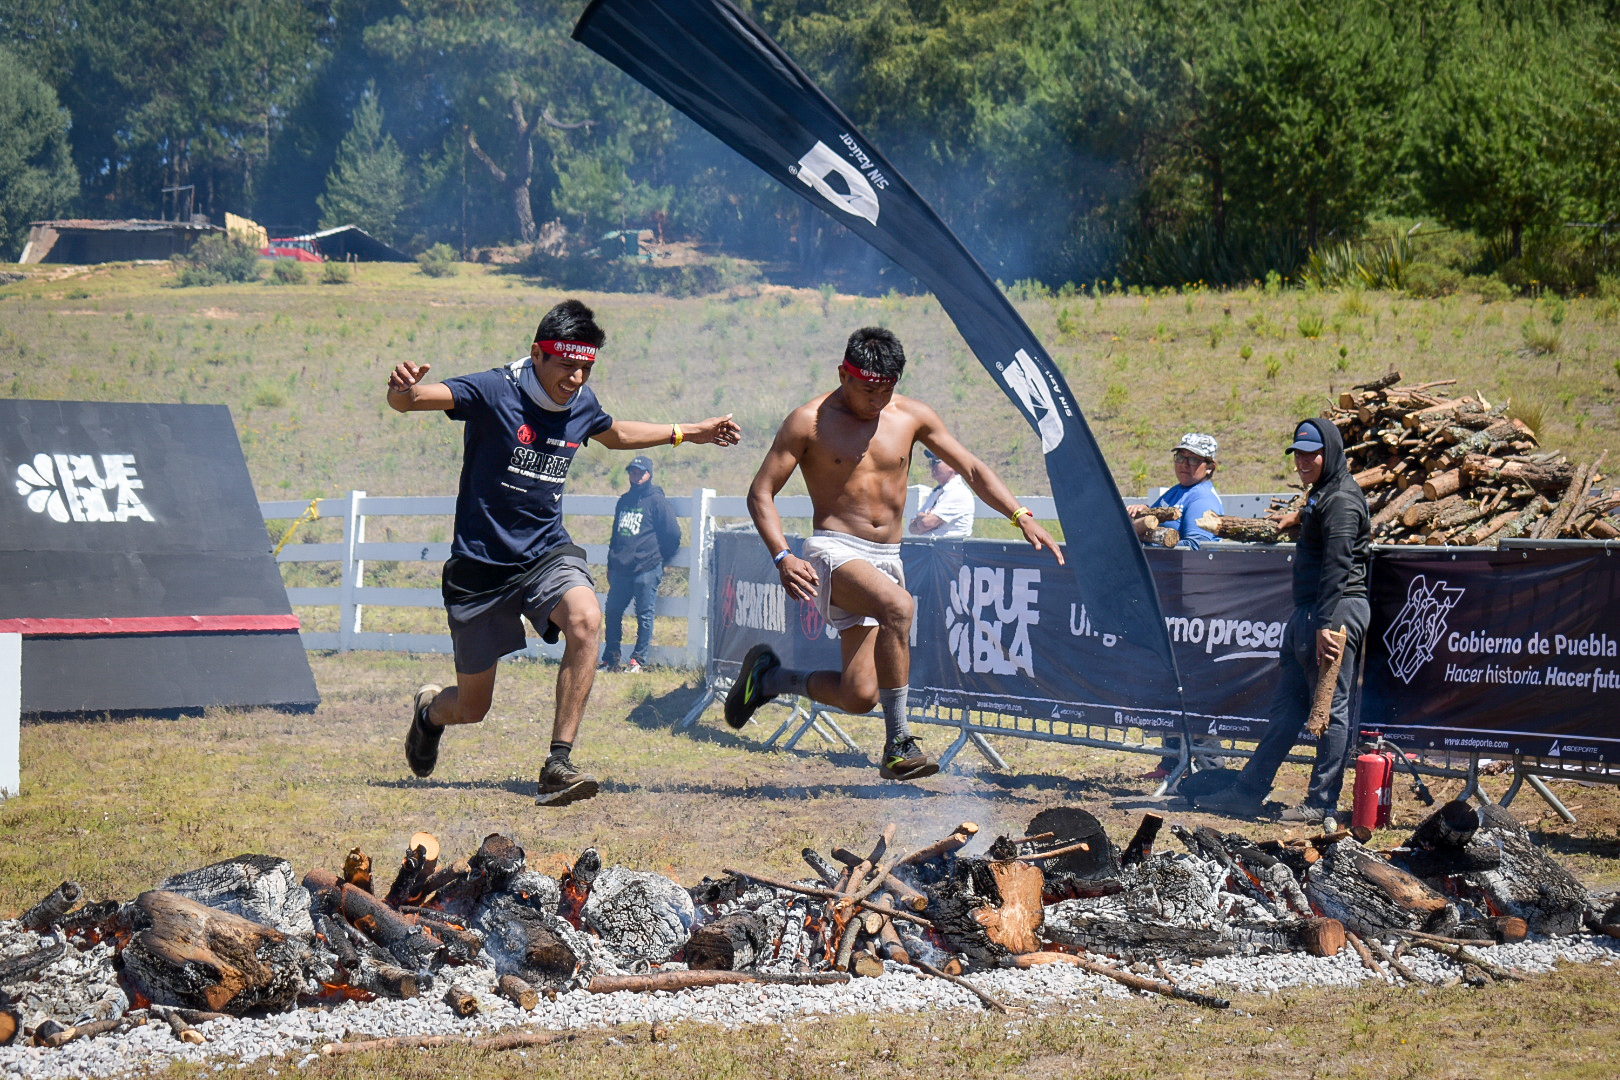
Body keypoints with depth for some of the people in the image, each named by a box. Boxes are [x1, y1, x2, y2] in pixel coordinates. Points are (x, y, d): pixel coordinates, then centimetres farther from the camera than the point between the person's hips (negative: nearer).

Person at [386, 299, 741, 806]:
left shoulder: (581, 403, 1)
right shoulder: (494, 392, -17)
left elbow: (615, 433, 26)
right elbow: (409, 399, -32)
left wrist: (689, 433, 30)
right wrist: (403, 389, -56)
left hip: (546, 553, 4)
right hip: (481, 563, -3)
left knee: (585, 617, -32)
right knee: (471, 709, 6)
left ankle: (558, 765, -28)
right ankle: (429, 710, 47)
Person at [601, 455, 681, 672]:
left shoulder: (656, 501, -3)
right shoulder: (624, 501, 16)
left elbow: (673, 533, -2)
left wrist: (658, 558, 7)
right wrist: (611, 563, 20)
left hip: (646, 570, -6)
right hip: (620, 570, 6)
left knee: (644, 616, -2)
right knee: (613, 612, 6)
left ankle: (638, 660, 3)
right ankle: (610, 658, 16)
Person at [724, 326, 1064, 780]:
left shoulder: (912, 417, 7)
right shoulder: (810, 422, -4)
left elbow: (971, 469, 12)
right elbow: (761, 492, -3)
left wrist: (1021, 516, -1)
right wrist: (782, 557, -18)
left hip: (887, 559, 5)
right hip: (835, 552, -5)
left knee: (858, 697, -5)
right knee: (898, 606, -37)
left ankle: (769, 676, 24)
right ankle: (897, 745, -30)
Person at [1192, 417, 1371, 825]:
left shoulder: (1341, 501, -12)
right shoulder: (1322, 496, 20)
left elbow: (1337, 567, -20)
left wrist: (1324, 626, -25)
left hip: (1336, 610, -11)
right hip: (1310, 612, 11)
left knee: (1330, 707, -6)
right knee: (1287, 706, 11)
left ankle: (1322, 804, -3)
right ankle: (1248, 792, 14)